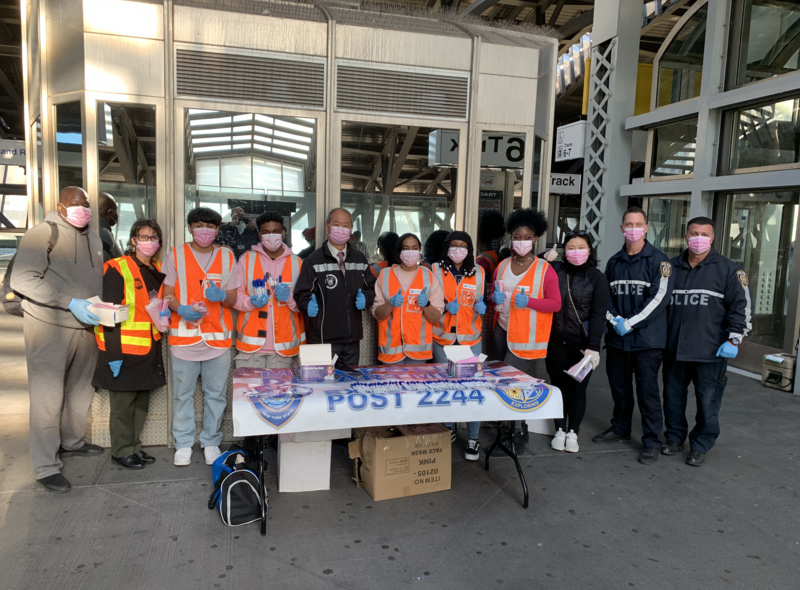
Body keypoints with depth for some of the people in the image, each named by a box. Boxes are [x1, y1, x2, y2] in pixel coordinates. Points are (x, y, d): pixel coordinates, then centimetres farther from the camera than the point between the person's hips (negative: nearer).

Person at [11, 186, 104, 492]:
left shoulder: (93, 238, 13)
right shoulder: (43, 233, -8)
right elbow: (21, 279, -17)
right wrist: (70, 303, -22)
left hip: (86, 326, 7)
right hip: (49, 327, -6)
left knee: (80, 390, 16)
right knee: (48, 396, -3)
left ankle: (71, 441, 36)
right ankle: (45, 467, 6)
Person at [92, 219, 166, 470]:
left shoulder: (158, 270, 11)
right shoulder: (117, 268, -10)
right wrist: (113, 354, -17)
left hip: (150, 348, 7)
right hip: (124, 349, -7)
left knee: (141, 401, 14)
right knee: (123, 403, 3)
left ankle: (135, 446, 26)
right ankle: (122, 451, 17)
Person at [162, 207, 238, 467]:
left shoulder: (227, 256, 9)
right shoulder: (176, 255, 6)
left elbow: (233, 299, 9)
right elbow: (167, 295, 4)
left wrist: (221, 296, -15)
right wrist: (182, 309, -16)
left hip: (218, 337, 1)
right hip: (184, 336, -1)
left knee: (216, 394, 6)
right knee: (182, 394, 4)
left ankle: (211, 442, 20)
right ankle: (183, 444, 18)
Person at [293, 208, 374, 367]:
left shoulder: (359, 259, 13)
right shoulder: (314, 260, -2)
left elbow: (370, 287, 18)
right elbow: (302, 294, -6)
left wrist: (365, 298, -3)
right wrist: (308, 305, -26)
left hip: (352, 337, 5)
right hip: (323, 339, -4)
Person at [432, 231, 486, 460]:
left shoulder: (478, 272, 7)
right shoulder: (436, 270, 1)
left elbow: (483, 303, 15)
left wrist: (482, 307, -8)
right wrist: (445, 307, -15)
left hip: (471, 340, 1)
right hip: (442, 338, 0)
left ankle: (473, 439, 8)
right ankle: (448, 429, 25)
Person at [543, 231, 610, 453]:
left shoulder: (597, 277, -1)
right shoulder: (555, 271, 5)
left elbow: (598, 314, -4)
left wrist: (594, 346, -12)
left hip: (581, 344, -2)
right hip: (556, 341, 2)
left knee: (577, 389, 6)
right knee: (558, 387, 9)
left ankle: (573, 432, 23)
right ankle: (560, 431, 25)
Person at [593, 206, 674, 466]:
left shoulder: (658, 260, -6)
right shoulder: (614, 262, 12)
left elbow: (660, 296, -14)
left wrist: (630, 323, -16)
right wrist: (614, 319, -7)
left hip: (647, 339, -5)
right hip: (617, 338, 5)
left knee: (647, 390, -1)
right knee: (618, 386, 16)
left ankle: (652, 441, 12)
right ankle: (620, 429, 34)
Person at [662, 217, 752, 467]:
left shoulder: (728, 269, 0)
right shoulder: (672, 267, 10)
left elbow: (742, 306, -2)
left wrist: (733, 340, -9)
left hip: (710, 352, -3)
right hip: (674, 350, 4)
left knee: (708, 401, 3)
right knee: (673, 397, 12)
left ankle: (700, 446, 19)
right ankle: (675, 437, 30)